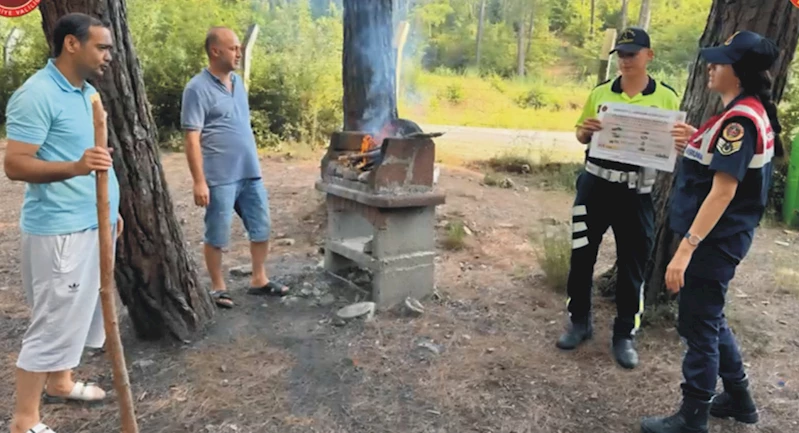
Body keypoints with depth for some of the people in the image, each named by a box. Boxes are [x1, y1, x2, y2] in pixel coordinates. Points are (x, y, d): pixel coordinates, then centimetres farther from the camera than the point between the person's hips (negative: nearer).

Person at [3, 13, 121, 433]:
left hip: (91, 222, 9)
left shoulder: (88, 92, 11)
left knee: (77, 311, 20)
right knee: (52, 322, -2)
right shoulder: (36, 95, -16)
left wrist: (110, 207, 20)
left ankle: (60, 382, 38)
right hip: (59, 229, -9)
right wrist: (73, 167, -35)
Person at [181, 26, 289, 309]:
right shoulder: (198, 89, -11)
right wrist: (199, 181, -18)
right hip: (220, 177, -7)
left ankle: (259, 280, 28)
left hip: (251, 173, 7)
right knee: (217, 235, 6)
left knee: (261, 228, 12)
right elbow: (192, 139, -14)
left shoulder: (237, 82, 12)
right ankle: (218, 287, 21)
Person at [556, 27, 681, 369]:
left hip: (637, 191, -1)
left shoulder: (666, 98, -1)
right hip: (595, 183, 2)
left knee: (632, 265, 7)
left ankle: (624, 335, 22)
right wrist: (585, 131, -11)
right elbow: (581, 136, 12)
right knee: (581, 256, 8)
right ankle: (579, 321, 27)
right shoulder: (600, 93, 4)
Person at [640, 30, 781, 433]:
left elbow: (723, 191, -25)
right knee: (708, 317, 22)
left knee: (698, 324, 2)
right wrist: (698, 142, 5)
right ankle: (738, 398, 37)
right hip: (721, 235, 10)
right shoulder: (752, 112, 10)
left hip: (714, 239, -10)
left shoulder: (740, 119, -20)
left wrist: (686, 248, -26)